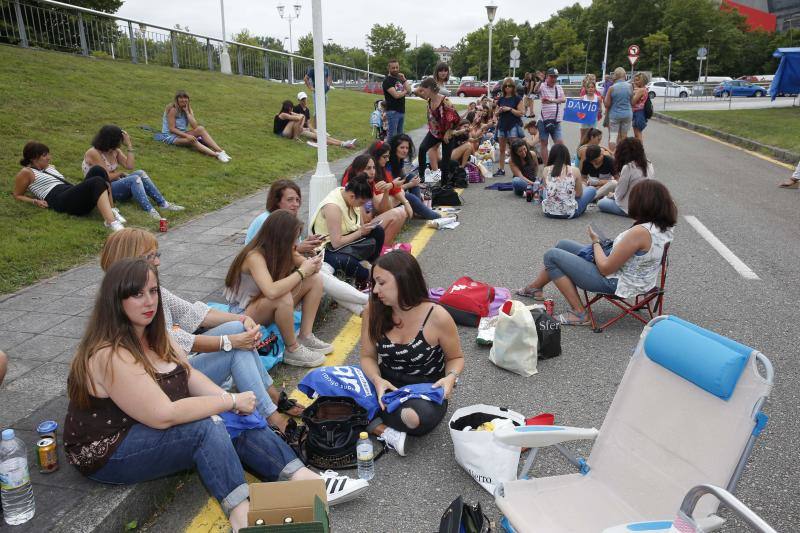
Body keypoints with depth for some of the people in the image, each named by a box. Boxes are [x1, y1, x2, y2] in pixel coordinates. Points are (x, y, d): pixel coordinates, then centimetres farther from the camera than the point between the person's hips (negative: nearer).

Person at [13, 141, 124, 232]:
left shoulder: (50, 167, 31)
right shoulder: (26, 172, 10)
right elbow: (17, 195, 14)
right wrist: (35, 201, -2)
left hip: (73, 196, 7)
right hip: (60, 201, -7)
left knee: (97, 170, -17)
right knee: (97, 181, -33)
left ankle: (112, 211, -28)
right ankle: (112, 223, -53)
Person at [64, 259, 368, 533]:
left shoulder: (151, 334, 1)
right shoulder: (110, 355, -27)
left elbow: (189, 375, 4)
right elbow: (163, 415, -30)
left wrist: (227, 399, -14)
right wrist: (231, 401, -24)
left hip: (151, 426, 8)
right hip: (108, 453, -8)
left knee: (237, 422, -11)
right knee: (207, 427, -29)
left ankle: (305, 479, -14)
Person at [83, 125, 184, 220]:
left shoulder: (115, 151, 7)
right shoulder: (93, 153, -15)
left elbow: (130, 166, -7)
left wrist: (129, 145, -8)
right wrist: (120, 173, -3)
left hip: (115, 184, 7)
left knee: (140, 173, -17)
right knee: (134, 179, -29)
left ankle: (163, 204, -25)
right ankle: (150, 211, -45)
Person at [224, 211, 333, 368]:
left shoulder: (281, 249, -8)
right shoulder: (255, 256, -30)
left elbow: (301, 262, 7)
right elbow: (272, 292, -46)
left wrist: (312, 265, -19)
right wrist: (302, 272, -33)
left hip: (270, 306, 8)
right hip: (244, 313, -8)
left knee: (315, 280, -6)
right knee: (283, 298, -38)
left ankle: (305, 337, -7)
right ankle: (292, 350, -17)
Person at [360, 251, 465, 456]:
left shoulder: (437, 317, -17)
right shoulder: (374, 311, -8)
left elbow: (456, 358, 0)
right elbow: (368, 356, 0)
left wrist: (451, 377, -22)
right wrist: (377, 380, -21)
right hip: (386, 387, 4)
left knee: (416, 417, -40)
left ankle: (372, 421, -12)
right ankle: (386, 431, -19)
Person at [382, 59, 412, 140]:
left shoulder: (400, 79, 17)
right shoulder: (387, 80, -7)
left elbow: (409, 90, 8)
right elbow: (396, 95, -17)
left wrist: (404, 80, -4)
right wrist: (405, 91, 1)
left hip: (402, 111, 8)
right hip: (392, 111, -8)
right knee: (392, 136, -9)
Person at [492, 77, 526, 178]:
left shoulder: (517, 99, -1)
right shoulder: (501, 99, 13)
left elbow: (521, 113, -8)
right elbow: (497, 114, 19)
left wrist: (510, 109, -15)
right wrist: (499, 111, -4)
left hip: (513, 126, -5)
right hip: (502, 125, 5)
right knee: (502, 149, 9)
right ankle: (501, 169, 15)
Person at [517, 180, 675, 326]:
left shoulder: (640, 232, -30)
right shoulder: (665, 228, -3)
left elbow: (605, 268, -24)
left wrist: (596, 242, -9)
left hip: (614, 283, -10)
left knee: (551, 256, -3)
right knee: (563, 245, 18)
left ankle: (579, 313, 0)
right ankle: (535, 288, 35)